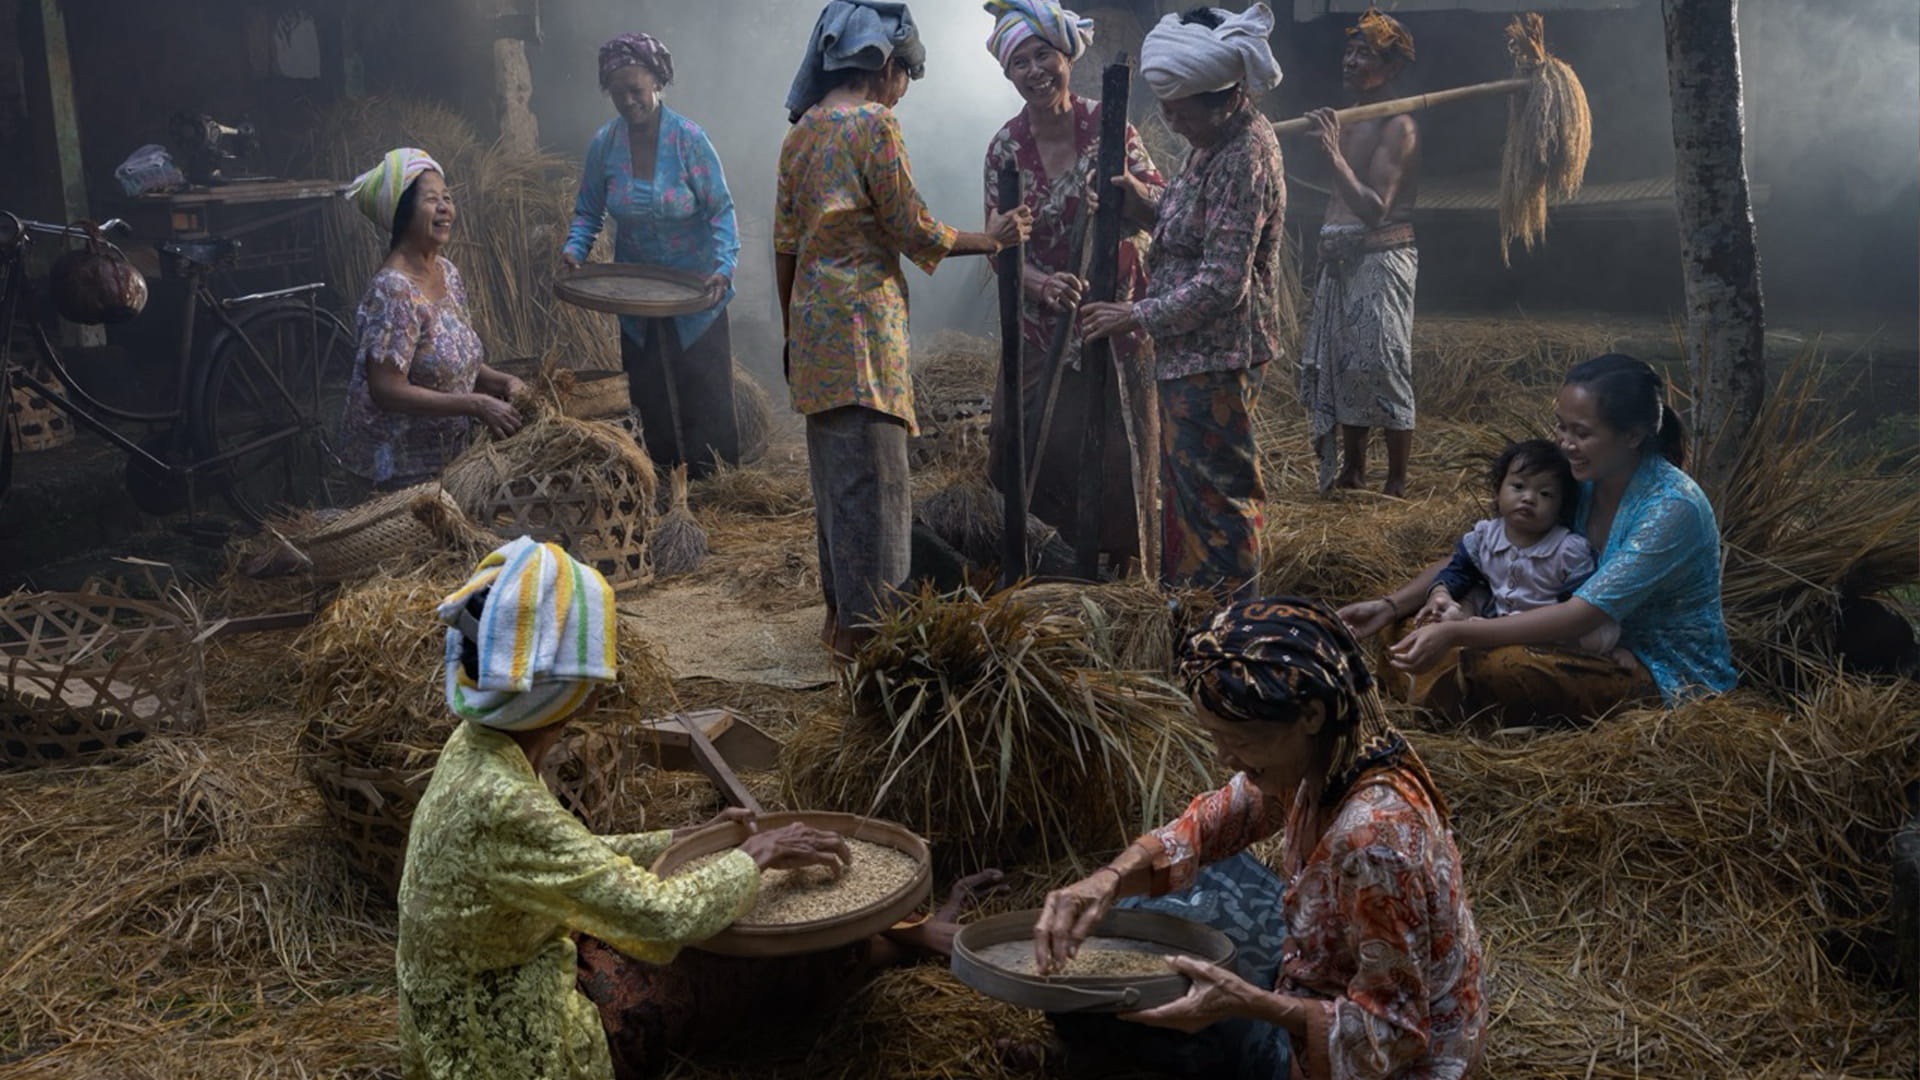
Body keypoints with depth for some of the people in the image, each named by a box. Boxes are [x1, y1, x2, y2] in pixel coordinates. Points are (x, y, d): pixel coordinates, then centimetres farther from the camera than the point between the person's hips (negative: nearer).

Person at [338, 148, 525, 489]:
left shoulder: (446, 271, 5)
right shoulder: (393, 289, -21)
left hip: (448, 449, 8)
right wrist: (477, 404, -24)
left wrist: (501, 381, -4)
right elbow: (386, 391, -24)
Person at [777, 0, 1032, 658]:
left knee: (835, 474, 15)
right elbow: (913, 231, -10)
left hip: (812, 318, 9)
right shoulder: (873, 123, -10)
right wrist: (991, 238, 4)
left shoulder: (801, 133, 13)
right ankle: (865, 629, 1)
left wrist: (793, 332, 21)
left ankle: (839, 615, 25)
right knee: (872, 476, -4)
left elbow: (784, 245, 15)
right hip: (862, 319, -9)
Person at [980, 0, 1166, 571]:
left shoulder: (1107, 124, -6)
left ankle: (1122, 559, 22)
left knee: (1121, 443, 4)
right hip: (1043, 320, 1)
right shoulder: (1006, 147, -3)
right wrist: (1042, 283, -25)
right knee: (1038, 444, 3)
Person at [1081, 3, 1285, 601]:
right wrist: (1147, 206, 0)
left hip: (1217, 355, -10)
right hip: (1192, 350, 10)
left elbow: (1222, 283, -25)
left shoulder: (1246, 157, -23)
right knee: (1184, 479, 20)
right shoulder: (1215, 139, 7)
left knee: (1214, 492, 2)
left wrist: (1137, 316, -17)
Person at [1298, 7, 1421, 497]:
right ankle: (1351, 473, 22)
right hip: (1340, 261, 9)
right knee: (1343, 366, 12)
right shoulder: (1345, 121, 13)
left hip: (1381, 259, -9)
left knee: (1384, 368, -8)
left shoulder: (1397, 127, -12)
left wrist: (1336, 155, -30)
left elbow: (1375, 210, -24)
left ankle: (1397, 485, -2)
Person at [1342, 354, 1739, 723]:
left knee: (1500, 668, -30)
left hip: (1673, 676, -7)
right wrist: (1391, 605, -13)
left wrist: (1455, 634, -37)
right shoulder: (1580, 483, -3)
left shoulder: (1672, 507, -24)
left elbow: (1580, 616, -31)